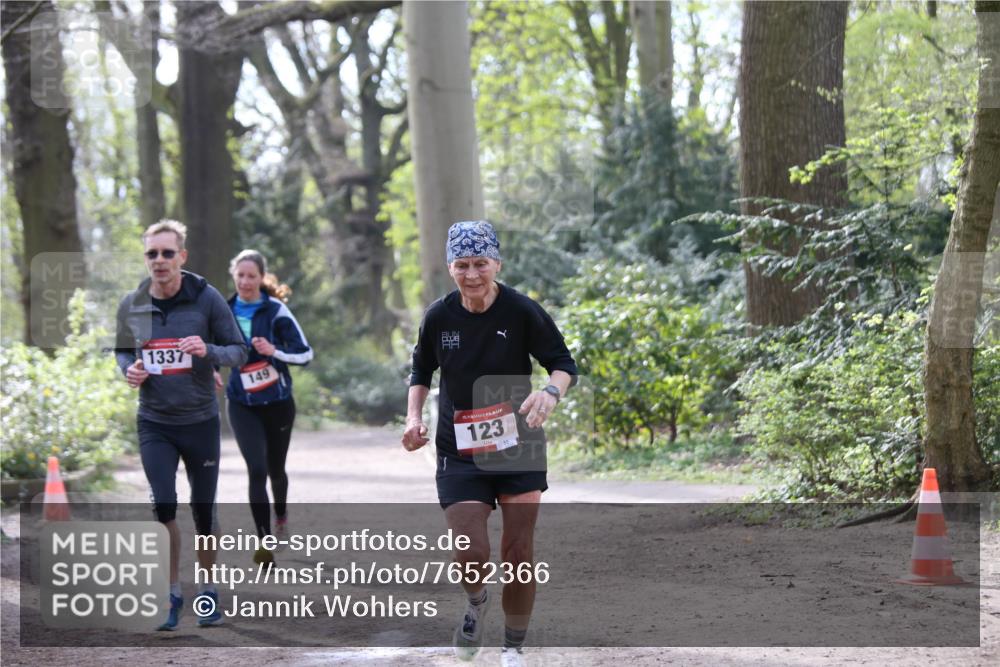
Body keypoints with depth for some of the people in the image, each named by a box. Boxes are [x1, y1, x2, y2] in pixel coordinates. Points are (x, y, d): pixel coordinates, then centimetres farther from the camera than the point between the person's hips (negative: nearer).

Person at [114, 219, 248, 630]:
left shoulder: (206, 299, -9)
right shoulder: (132, 305, -1)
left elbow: (239, 351, -4)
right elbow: (122, 351, 15)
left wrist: (207, 350, -24)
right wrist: (129, 371, -8)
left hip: (200, 421, -1)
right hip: (155, 423, 1)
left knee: (203, 510, 8)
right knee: (163, 507, -11)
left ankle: (208, 592, 25)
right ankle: (172, 594, 0)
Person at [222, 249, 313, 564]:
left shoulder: (276, 311, -9)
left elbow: (305, 353, -10)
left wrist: (274, 351, -24)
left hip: (277, 402, -1)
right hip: (242, 405, 1)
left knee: (275, 468, 15)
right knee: (257, 469, -15)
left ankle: (280, 516, 47)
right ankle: (264, 540, -13)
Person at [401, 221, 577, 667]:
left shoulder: (521, 312, -12)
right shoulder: (439, 316, -4)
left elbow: (564, 363, -7)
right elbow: (421, 370, 14)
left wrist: (551, 392, -29)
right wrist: (414, 416, -2)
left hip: (518, 446, -1)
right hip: (459, 452, 1)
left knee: (518, 555, 2)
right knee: (471, 553, -14)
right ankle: (476, 604, 22)